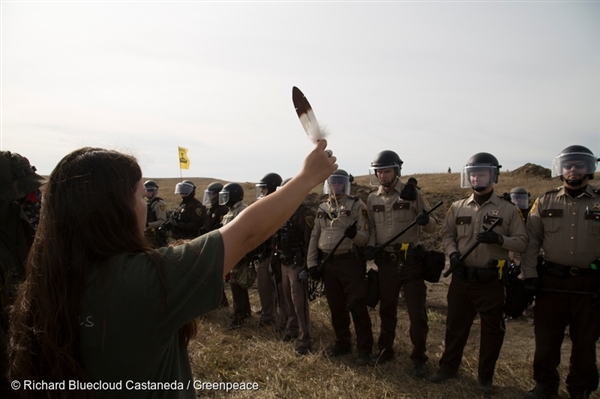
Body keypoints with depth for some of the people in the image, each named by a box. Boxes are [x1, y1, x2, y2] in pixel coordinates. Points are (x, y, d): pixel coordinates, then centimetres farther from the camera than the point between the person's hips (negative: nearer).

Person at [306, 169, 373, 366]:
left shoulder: (356, 205, -6)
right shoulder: (322, 208, 10)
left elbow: (366, 237, -10)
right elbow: (314, 237, 12)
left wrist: (354, 235, -32)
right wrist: (312, 263, 6)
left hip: (351, 262, -5)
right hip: (328, 263, 5)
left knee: (357, 307, -1)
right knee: (336, 307, 15)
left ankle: (364, 349, 12)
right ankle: (342, 343, 31)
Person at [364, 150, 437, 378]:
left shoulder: (412, 193, -5)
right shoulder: (373, 199, 5)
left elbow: (432, 228, -3)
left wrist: (426, 220, -26)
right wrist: (371, 246, -5)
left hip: (410, 261, -3)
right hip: (385, 262, 4)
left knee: (417, 312, 2)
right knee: (386, 309, 16)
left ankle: (419, 358, 18)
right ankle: (385, 350, 32)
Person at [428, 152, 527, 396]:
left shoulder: (508, 209, -4)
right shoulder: (458, 207, 4)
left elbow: (522, 242, -3)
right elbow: (447, 234, 11)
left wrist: (499, 239, -22)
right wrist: (453, 253, -8)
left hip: (491, 282, -2)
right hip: (461, 279, 3)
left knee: (492, 331, 10)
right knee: (455, 325, 14)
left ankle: (485, 377, 28)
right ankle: (448, 367, 33)